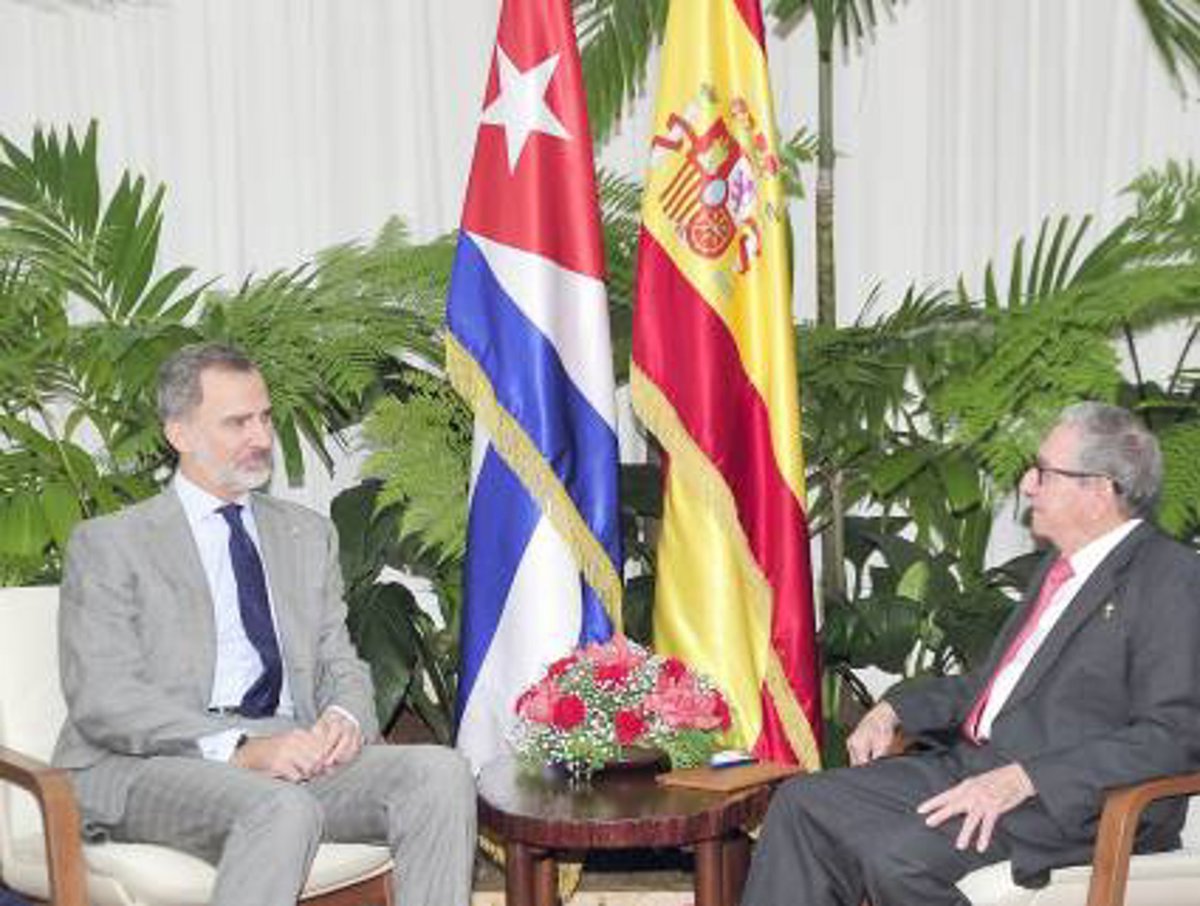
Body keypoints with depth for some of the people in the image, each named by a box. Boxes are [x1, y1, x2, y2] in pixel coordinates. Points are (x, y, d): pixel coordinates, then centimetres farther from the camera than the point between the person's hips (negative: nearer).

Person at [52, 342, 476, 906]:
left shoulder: (309, 535, 23)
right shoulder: (109, 544, 5)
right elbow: (104, 701, -6)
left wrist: (345, 717, -7)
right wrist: (240, 749, -20)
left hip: (294, 752, 5)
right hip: (152, 766, -5)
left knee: (441, 771, -21)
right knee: (284, 809, -36)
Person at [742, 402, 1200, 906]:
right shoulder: (1063, 565, 19)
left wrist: (1023, 779, -25)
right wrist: (894, 709, 11)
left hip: (1069, 802, -9)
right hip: (973, 762, 9)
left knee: (898, 855, -30)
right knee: (802, 803, -5)